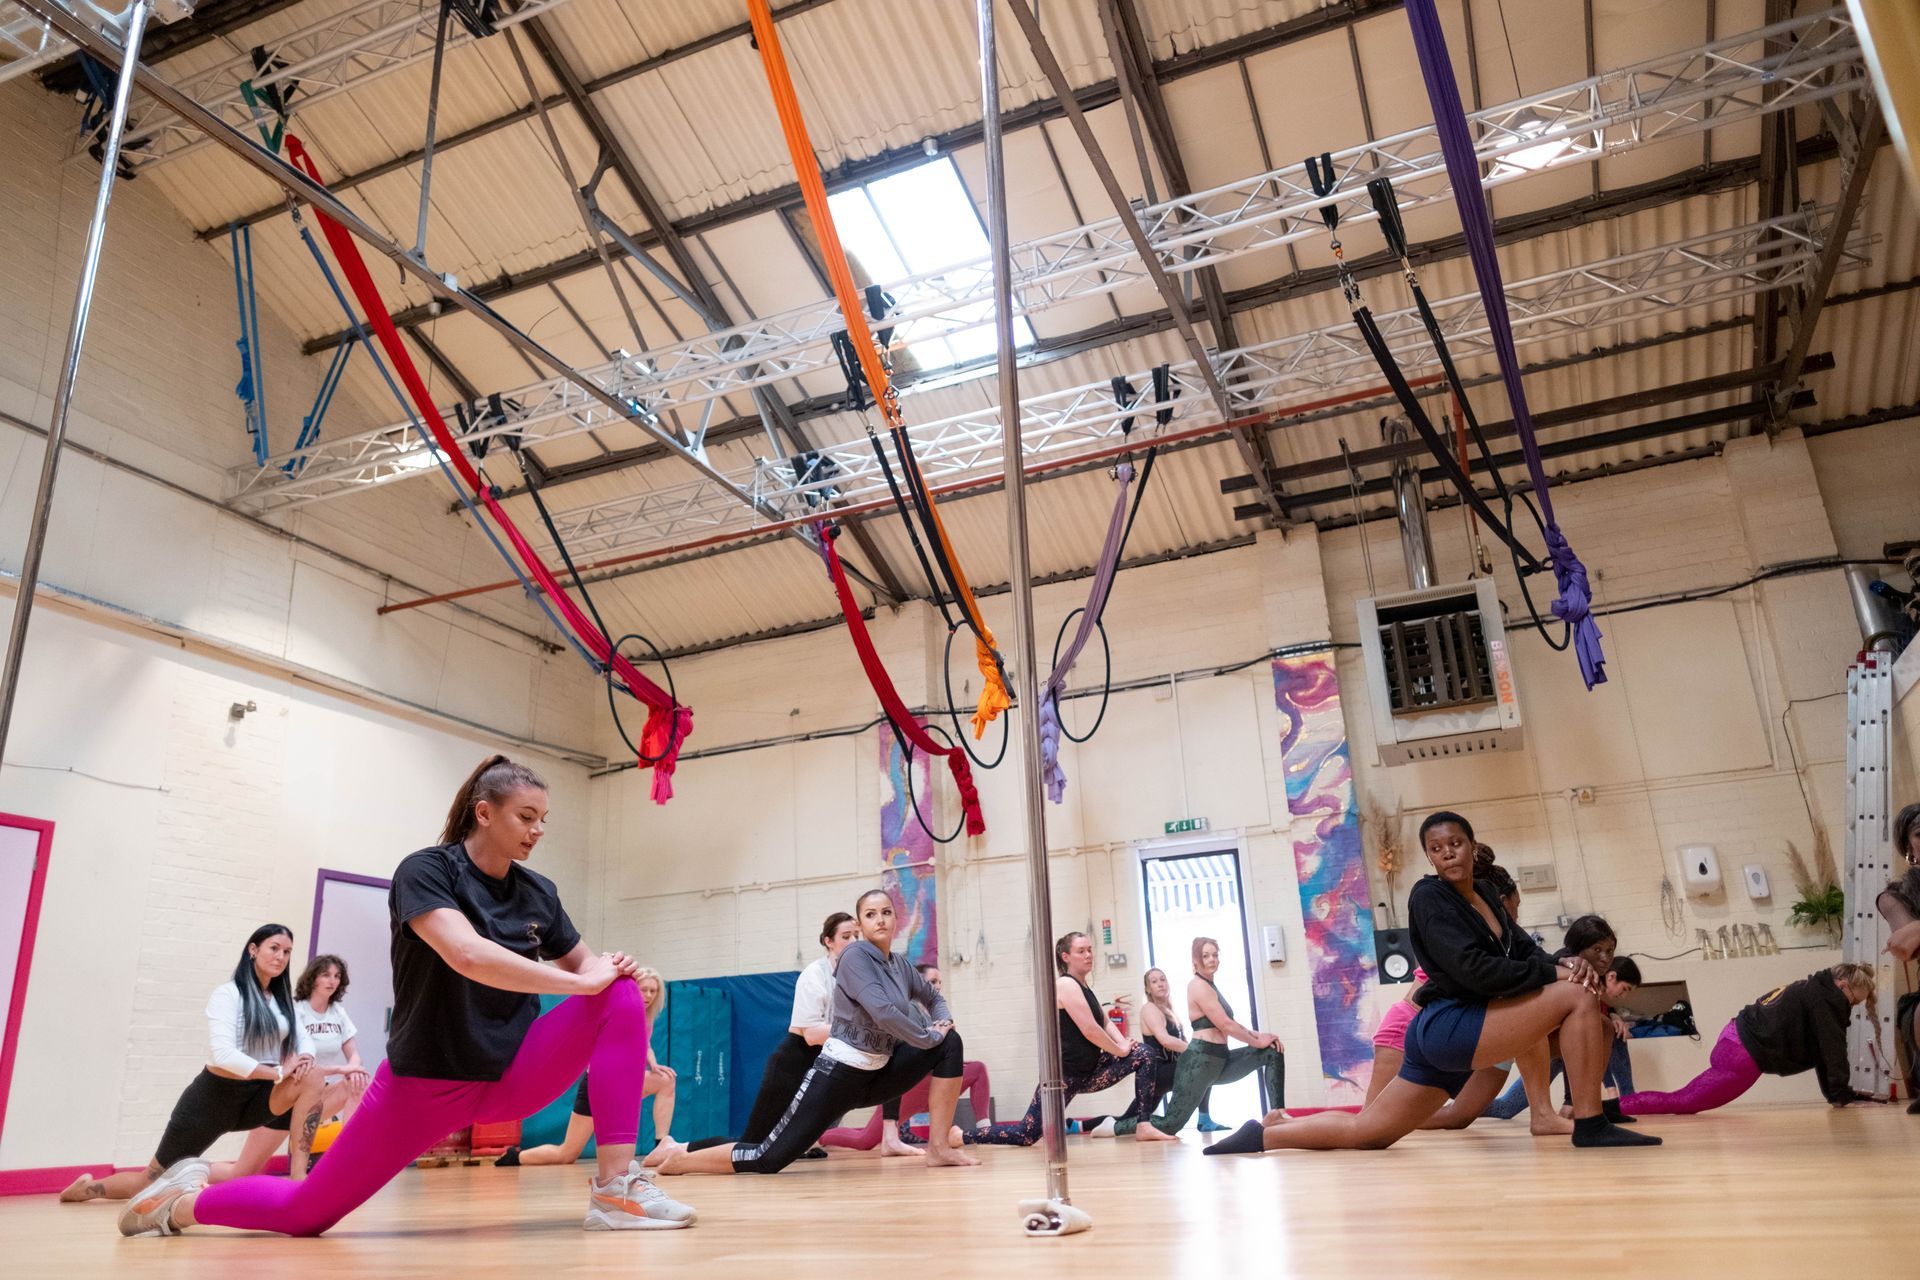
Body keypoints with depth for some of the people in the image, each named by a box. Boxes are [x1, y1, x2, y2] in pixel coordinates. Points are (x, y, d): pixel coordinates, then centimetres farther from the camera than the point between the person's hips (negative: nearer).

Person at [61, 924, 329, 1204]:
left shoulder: (280, 1000, 7)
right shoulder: (227, 994, -13)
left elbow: (303, 1039, 4)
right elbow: (223, 1054, -25)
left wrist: (305, 1057, -20)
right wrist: (278, 1072, -26)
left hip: (255, 1095, 5)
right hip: (216, 1096, -4)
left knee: (311, 1079, -23)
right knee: (151, 1182, 7)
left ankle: (298, 1178, -16)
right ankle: (86, 1187, 41)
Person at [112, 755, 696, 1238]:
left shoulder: (538, 893, 2)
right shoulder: (426, 870, -14)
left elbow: (587, 966, 11)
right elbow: (467, 955, -31)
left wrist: (612, 966, -14)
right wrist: (581, 980, -28)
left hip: (513, 1076, 4)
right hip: (425, 1081, -4)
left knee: (624, 995, -15)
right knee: (305, 1215, 4)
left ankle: (616, 1188, -19)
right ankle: (186, 1199, 37)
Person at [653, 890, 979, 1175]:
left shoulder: (899, 965, 8)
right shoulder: (855, 956, -14)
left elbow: (934, 997, 26)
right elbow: (883, 1013, -28)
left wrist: (944, 1022, 4)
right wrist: (929, 1037, -16)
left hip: (877, 1074, 7)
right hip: (839, 1073, -7)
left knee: (951, 1043, -2)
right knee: (769, 1157, -11)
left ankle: (939, 1146, -1)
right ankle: (679, 1157, 10)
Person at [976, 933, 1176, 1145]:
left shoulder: (1084, 988, 16)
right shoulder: (1066, 985, -14)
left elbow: (1105, 1022, 10)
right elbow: (1090, 1030, -20)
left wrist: (1123, 1044, -8)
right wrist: (1120, 1050, -9)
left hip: (1089, 1073, 9)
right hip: (1063, 1074, -9)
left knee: (1142, 1054, 0)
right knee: (1026, 1135, -12)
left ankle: (1144, 1126, -4)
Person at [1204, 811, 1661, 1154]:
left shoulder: (1486, 892, 17)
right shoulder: (1429, 897, -10)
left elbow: (1525, 949, 13)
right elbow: (1474, 969, -21)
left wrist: (1565, 962, -10)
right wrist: (1554, 973, -16)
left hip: (1444, 1035, 9)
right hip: (1449, 1024, -9)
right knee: (1579, 997, -14)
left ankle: (1265, 1132, 15)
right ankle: (1590, 1125, -10)